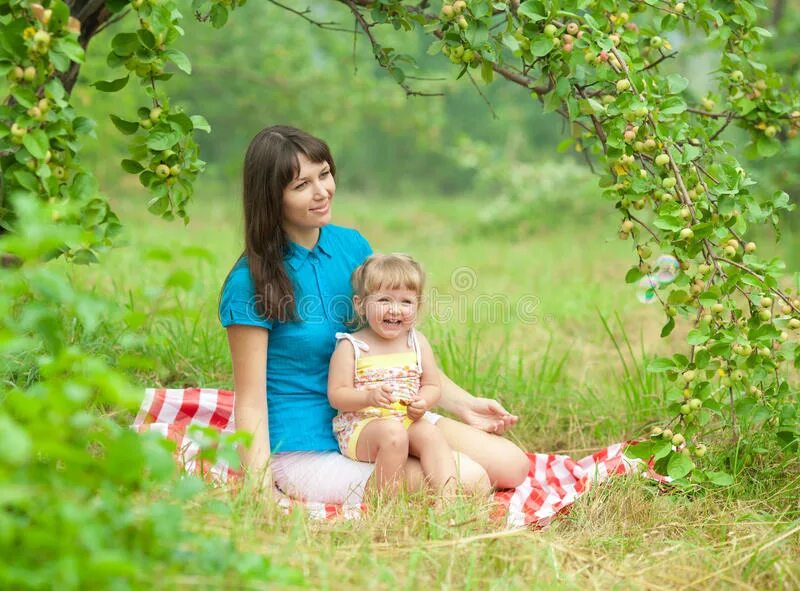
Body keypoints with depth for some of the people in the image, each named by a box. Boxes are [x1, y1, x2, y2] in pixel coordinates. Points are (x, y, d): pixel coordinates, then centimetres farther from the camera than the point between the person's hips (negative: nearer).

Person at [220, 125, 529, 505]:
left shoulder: (352, 245, 5)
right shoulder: (249, 283, -14)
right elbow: (250, 401, -14)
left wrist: (463, 404, 11)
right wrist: (260, 489, -24)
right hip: (309, 450, -7)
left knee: (511, 466, -5)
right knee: (470, 481, -22)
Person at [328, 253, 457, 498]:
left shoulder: (417, 342, 8)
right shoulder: (350, 347, -4)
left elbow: (432, 385, 12)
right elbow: (336, 395, -7)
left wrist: (423, 402, -12)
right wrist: (369, 397, -26)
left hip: (408, 422, 4)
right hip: (360, 427, -4)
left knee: (431, 434, -25)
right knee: (393, 433, -33)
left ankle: (448, 498, -36)